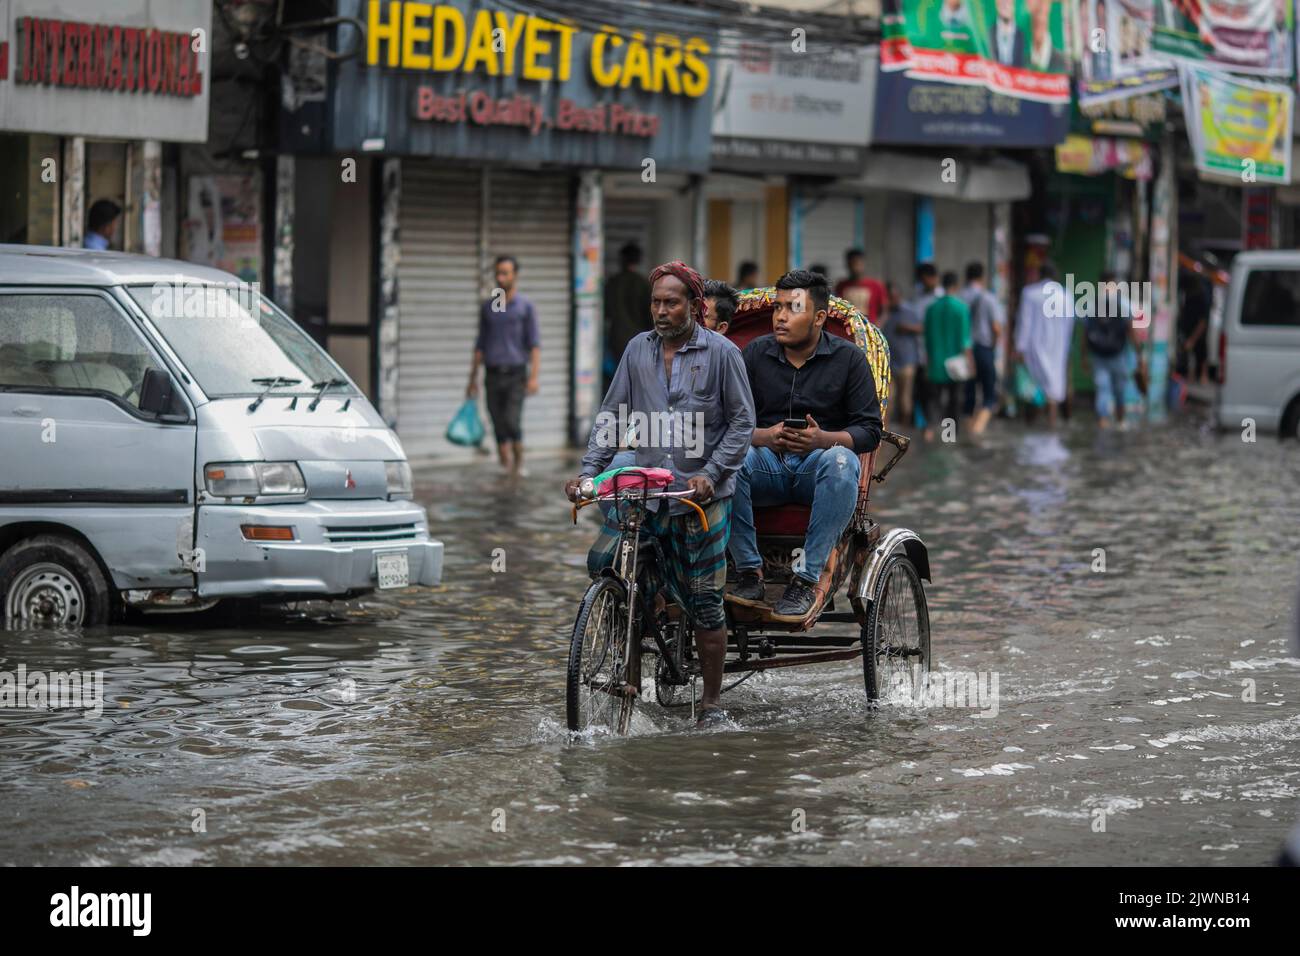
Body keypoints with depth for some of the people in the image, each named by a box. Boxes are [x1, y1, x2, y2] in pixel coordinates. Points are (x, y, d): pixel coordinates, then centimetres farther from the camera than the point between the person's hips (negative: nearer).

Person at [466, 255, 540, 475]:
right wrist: (473, 379, 12)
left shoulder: (525, 307, 2)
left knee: (512, 422, -17)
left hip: (516, 376, -3)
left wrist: (534, 376, -14)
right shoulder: (488, 307, 12)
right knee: (499, 428, 1)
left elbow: (535, 344, -3)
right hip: (493, 376, 3)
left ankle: (519, 463, 3)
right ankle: (506, 469, 9)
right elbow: (481, 345, 16)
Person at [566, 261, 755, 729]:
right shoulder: (638, 350, 8)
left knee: (704, 603, 0)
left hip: (702, 496, -3)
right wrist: (588, 470, -2)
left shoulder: (721, 353, -2)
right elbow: (611, 416, 10)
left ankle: (712, 703, 13)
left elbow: (742, 422, -1)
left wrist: (710, 473, -14)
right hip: (642, 491, 4)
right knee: (602, 563, -14)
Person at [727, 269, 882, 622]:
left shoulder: (848, 358, 4)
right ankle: (749, 573, -27)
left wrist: (824, 439, -22)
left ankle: (807, 580, -34)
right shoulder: (755, 353, 9)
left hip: (818, 465, -1)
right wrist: (763, 436, -21)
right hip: (767, 464, 2)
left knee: (840, 462, -37)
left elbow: (869, 430, -2)